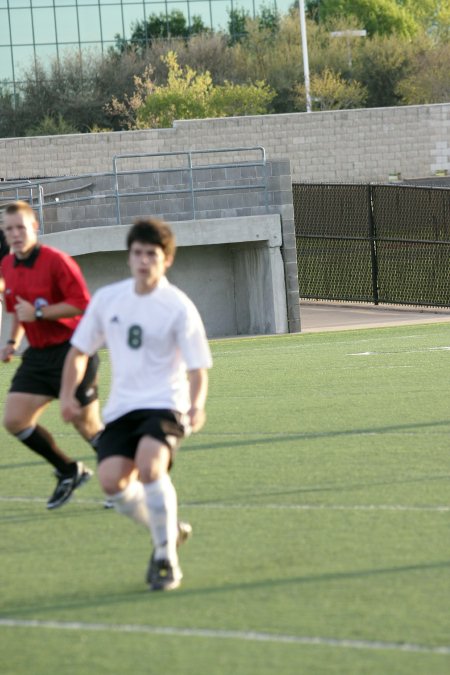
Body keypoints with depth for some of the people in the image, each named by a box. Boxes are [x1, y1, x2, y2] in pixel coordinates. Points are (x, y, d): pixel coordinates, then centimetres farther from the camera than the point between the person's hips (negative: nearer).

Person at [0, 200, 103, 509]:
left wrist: (38, 313, -23)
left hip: (71, 351, -7)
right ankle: (69, 471, 14)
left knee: (87, 425, 0)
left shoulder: (56, 261, -16)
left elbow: (82, 304, -22)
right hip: (38, 355, 7)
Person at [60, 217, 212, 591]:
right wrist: (68, 394, 6)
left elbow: (198, 368, -8)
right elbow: (79, 350, 17)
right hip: (122, 406, 5)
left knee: (149, 464, -30)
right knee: (112, 480, -13)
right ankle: (167, 532, 15)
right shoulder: (107, 299, 5)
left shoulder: (179, 307, -7)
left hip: (165, 404, -5)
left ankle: (167, 557, -15)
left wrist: (196, 406, -25)